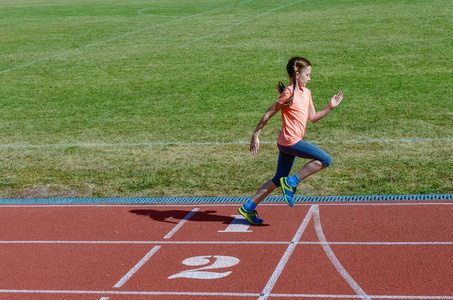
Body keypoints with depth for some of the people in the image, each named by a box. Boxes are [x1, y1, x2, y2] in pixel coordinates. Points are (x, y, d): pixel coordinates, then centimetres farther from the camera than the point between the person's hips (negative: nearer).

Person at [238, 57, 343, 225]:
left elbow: (313, 118, 19)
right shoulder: (288, 94, -12)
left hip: (288, 143, 9)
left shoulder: (306, 93, 14)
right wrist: (255, 135, -8)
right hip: (290, 141, -9)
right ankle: (291, 182, -8)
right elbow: (268, 115, -9)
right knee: (326, 159, -11)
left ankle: (248, 207, 18)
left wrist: (330, 107, 9)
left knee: (278, 180, 15)